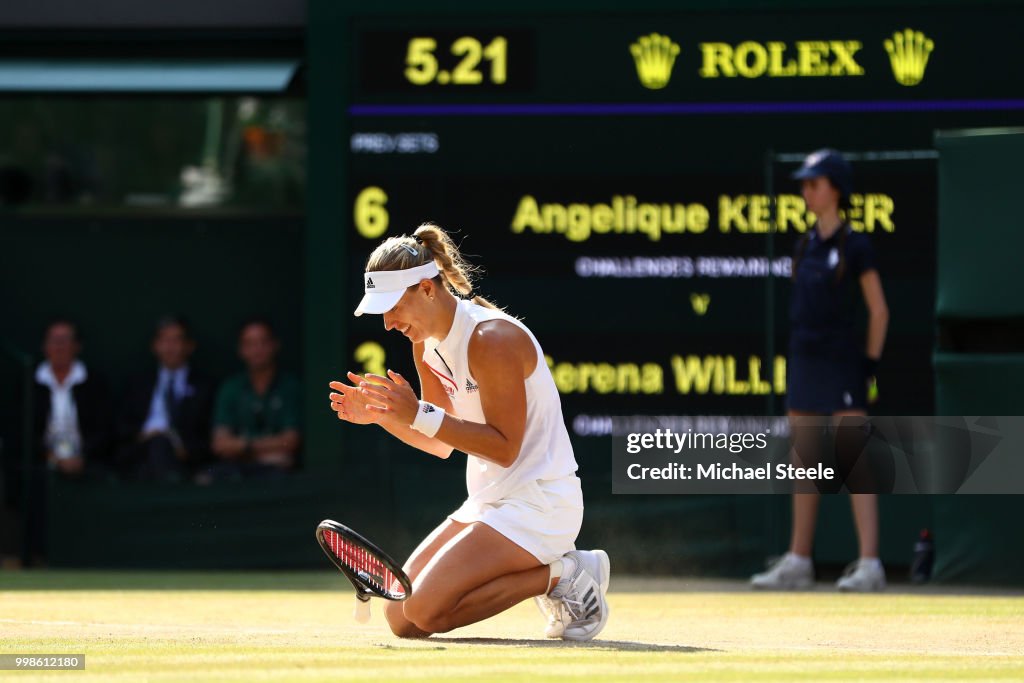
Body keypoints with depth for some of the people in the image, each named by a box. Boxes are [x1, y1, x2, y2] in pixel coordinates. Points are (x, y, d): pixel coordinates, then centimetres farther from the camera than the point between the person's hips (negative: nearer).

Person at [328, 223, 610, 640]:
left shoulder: (491, 339, -19)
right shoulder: (427, 344, 8)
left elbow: (504, 447, -22)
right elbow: (443, 444, 16)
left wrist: (421, 414, -26)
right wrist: (381, 414, 0)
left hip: (538, 504, -10)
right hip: (489, 503, 10)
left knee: (424, 610, -21)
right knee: (401, 617, 4)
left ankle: (562, 574, -7)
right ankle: (545, 571, 10)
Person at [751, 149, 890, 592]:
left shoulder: (855, 246, -6)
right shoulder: (806, 246, 13)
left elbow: (878, 310, -5)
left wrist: (869, 366, -8)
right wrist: (797, 359, 13)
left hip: (841, 365, -7)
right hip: (804, 362, 7)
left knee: (855, 463, -11)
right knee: (804, 464, 10)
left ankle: (869, 566, -14)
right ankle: (797, 564, 15)